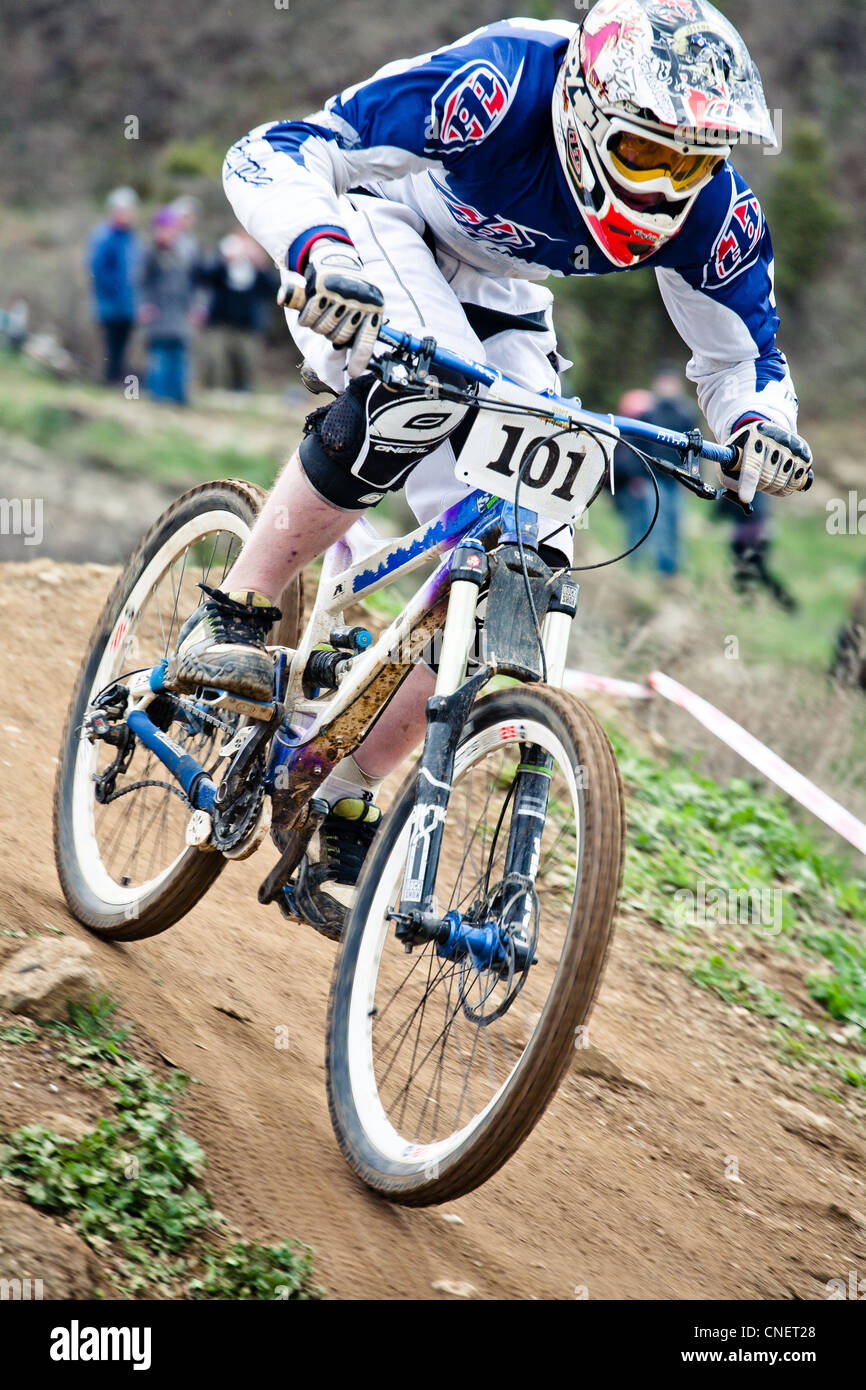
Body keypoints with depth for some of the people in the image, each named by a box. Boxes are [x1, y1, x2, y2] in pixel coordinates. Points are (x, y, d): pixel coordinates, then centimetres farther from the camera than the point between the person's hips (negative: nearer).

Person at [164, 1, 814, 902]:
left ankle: (342, 795, 4)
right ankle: (231, 619, -22)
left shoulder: (711, 213, -23)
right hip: (372, 227, -5)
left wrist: (759, 423, -28)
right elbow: (268, 155, -37)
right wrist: (324, 257, -57)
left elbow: (739, 351, -5)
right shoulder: (491, 91, -37)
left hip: (492, 297, 5)